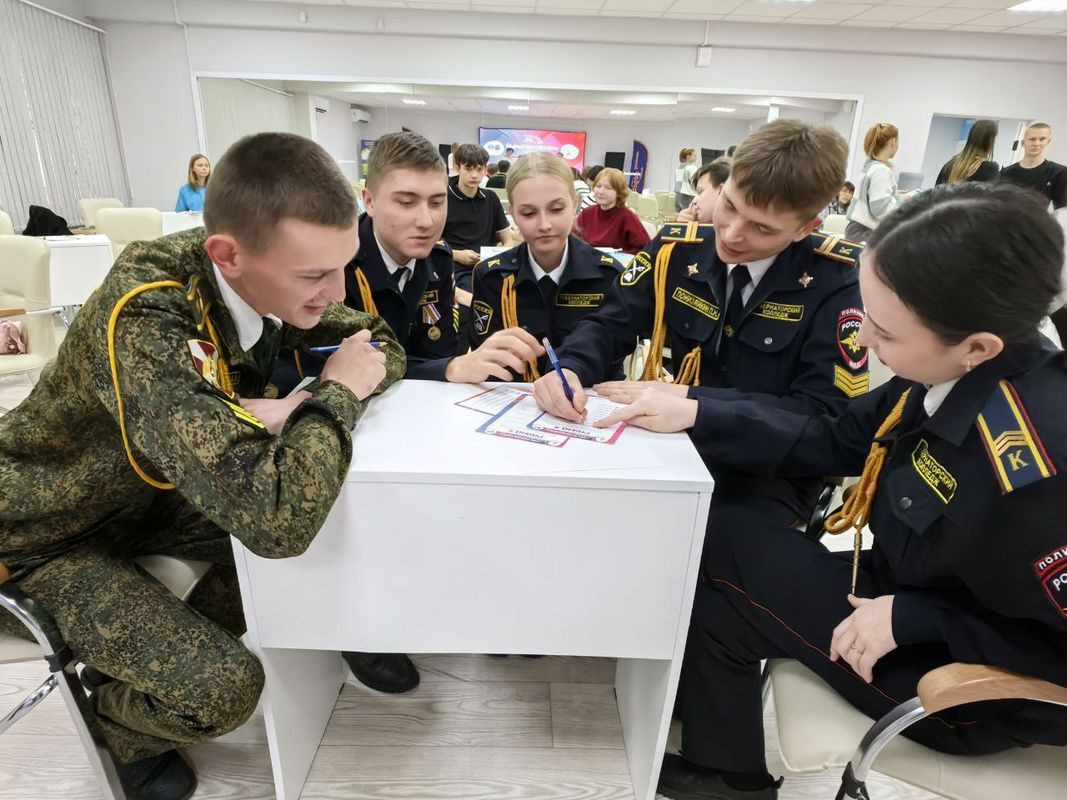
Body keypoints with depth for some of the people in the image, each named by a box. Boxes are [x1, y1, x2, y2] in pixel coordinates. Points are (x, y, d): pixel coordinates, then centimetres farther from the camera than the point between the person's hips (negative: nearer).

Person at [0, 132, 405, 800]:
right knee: (225, 689, -19)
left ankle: (153, 653, 21)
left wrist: (299, 407, -24)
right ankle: (123, 716, 19)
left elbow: (384, 346, -5)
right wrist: (336, 394, -30)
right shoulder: (144, 322, -40)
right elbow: (279, 517, -48)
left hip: (150, 490, 7)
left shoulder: (270, 280, -18)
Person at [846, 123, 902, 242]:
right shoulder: (881, 170, -17)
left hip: (862, 230, 10)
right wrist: (901, 200, -10)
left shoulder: (871, 165, 12)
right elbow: (880, 208, -24)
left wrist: (895, 194, 16)